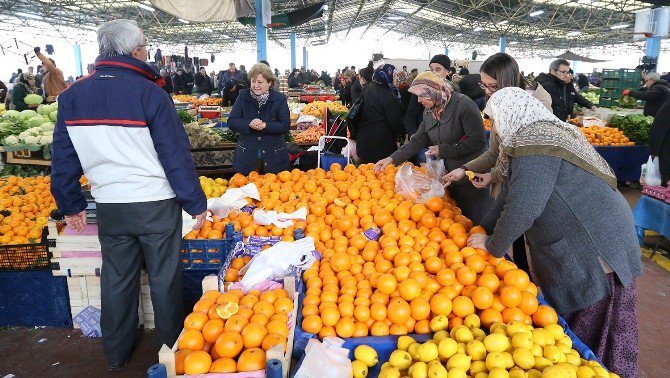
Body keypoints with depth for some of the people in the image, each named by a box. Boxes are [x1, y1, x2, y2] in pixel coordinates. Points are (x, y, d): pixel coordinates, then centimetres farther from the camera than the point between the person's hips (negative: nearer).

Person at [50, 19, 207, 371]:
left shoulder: (72, 94, 1)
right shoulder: (149, 93, -14)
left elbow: (64, 157, 5)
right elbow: (176, 155, -14)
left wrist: (70, 205, 16)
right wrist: (196, 204, -6)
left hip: (110, 207, 4)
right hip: (157, 204, -4)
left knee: (116, 280, 18)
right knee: (164, 278, 12)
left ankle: (116, 354, 34)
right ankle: (172, 347, 29)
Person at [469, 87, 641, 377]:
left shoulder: (533, 144, -21)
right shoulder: (540, 134, 12)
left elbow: (522, 208, -27)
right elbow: (511, 194, 16)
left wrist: (492, 246, -11)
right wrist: (485, 231, 14)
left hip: (595, 255, -10)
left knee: (588, 339, 6)